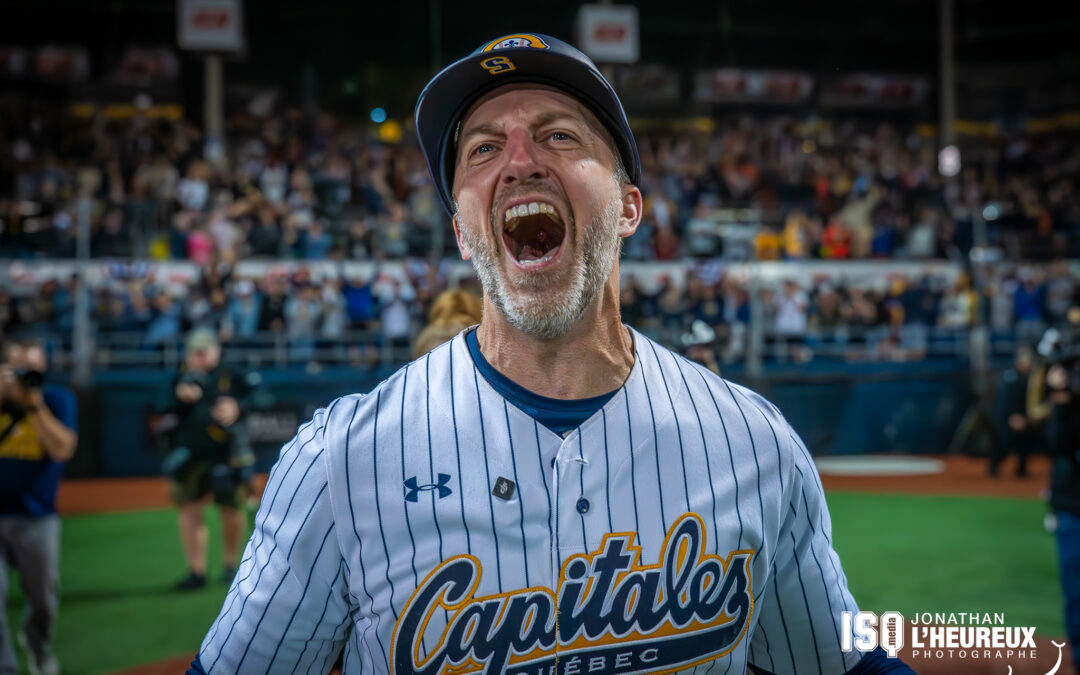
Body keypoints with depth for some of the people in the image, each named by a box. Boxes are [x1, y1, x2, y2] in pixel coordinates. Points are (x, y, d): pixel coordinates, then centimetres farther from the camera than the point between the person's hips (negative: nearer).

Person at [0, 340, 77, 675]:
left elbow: (63, 450, -15)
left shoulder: (59, 399, -2)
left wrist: (34, 405, -20)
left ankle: (36, 640, 42)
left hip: (36, 517, 1)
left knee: (44, 600, 10)